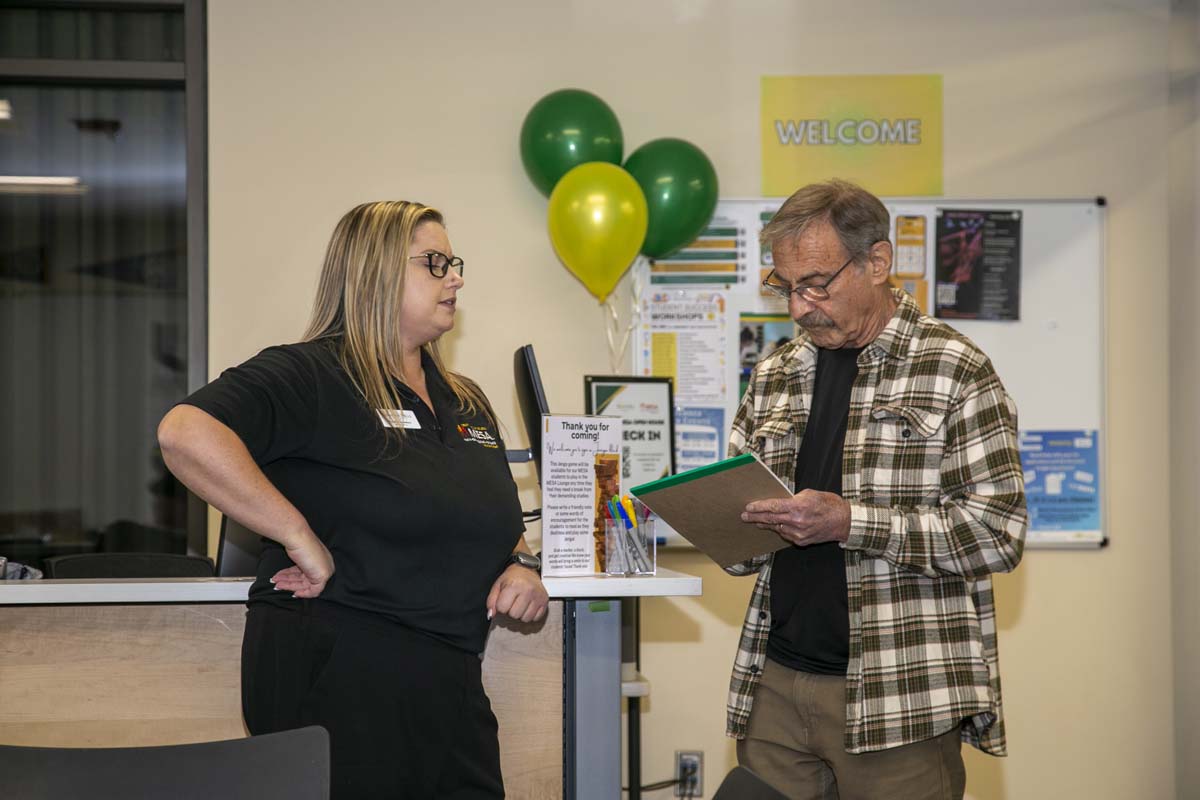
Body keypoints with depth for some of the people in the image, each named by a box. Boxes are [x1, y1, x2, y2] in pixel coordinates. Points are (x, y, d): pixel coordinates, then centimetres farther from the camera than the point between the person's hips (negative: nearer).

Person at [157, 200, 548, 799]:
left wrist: (520, 563, 5)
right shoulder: (308, 375, -9)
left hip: (451, 682, 8)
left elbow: (497, 514, 29)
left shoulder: (466, 403, 17)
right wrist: (301, 538, -24)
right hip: (337, 674, -8)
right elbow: (186, 434, -25)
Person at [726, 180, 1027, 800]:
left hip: (897, 700, -5)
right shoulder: (774, 376, 13)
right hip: (775, 684, 5)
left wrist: (849, 522, -20)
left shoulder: (954, 371, -4)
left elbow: (997, 532, -12)